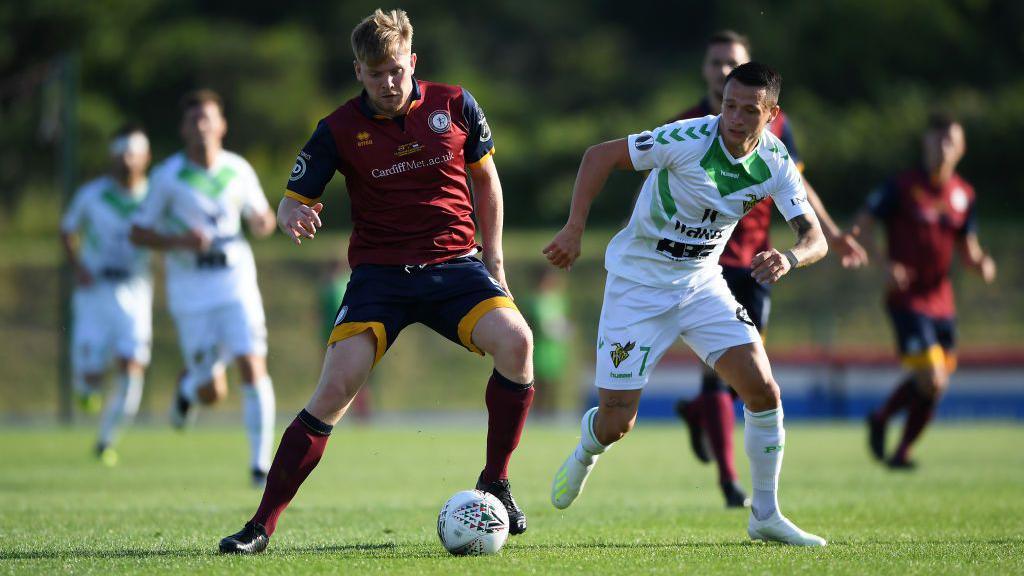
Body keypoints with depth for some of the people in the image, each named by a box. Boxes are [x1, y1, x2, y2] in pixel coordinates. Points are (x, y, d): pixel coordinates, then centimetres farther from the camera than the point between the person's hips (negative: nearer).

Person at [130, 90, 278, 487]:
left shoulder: (239, 171, 1)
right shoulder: (168, 176, -6)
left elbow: (260, 221, 15)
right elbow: (138, 233, -2)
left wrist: (264, 222, -10)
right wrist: (179, 241, -20)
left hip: (237, 281, 2)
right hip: (190, 289, -2)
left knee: (253, 368, -14)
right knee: (213, 393, -1)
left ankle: (260, 465, -6)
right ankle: (189, 384, 38)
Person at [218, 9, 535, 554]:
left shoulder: (454, 105, 1)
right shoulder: (339, 129, -4)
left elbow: (486, 178, 16)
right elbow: (291, 202, 2)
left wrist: (493, 259, 12)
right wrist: (293, 217, -24)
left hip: (455, 264, 1)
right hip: (379, 274, -1)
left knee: (515, 341, -26)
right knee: (336, 387, -18)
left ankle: (495, 483, -6)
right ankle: (262, 524, -9)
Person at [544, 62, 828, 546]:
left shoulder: (775, 164, -9)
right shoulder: (689, 139, -23)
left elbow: (815, 238, -12)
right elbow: (599, 156, -15)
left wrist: (790, 258, -35)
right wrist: (575, 228, -22)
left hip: (702, 282, 4)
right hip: (638, 283, -4)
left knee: (762, 389, -11)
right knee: (616, 423, -6)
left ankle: (765, 515, 5)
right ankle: (585, 454, 33)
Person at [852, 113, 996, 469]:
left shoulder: (964, 195, 8)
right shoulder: (902, 187, -8)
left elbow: (968, 249, 15)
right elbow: (861, 226, -6)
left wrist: (981, 264, -9)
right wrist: (884, 264, -21)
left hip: (941, 302, 6)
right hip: (908, 300, -6)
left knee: (930, 382, 9)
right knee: (932, 382, -15)